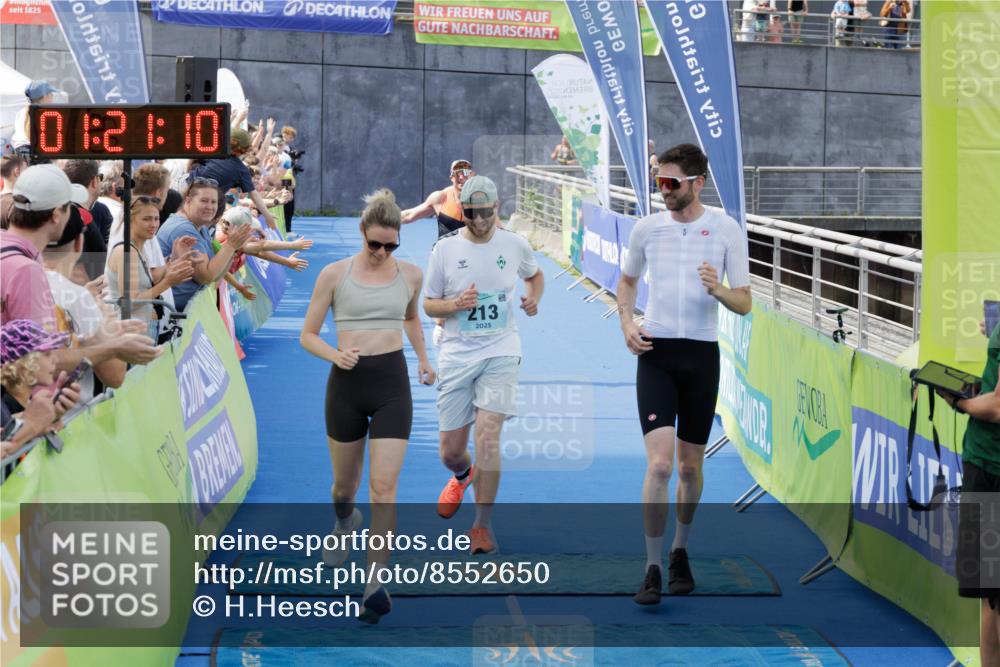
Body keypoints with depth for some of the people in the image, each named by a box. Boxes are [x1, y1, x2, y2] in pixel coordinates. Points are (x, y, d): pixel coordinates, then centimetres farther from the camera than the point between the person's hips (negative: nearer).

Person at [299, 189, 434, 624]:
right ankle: (345, 522, 52)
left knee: (383, 485, -11)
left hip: (392, 383, 0)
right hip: (347, 382, 0)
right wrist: (334, 355, -17)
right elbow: (308, 335, 1)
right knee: (345, 482, 15)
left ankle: (376, 581, -10)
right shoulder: (335, 274, -3)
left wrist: (423, 358, 16)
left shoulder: (410, 275, 4)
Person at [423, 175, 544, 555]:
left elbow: (534, 275, 22)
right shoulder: (445, 249, -2)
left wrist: (534, 298, 0)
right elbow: (428, 304, 4)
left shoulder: (515, 245, 1)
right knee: (450, 451, 6)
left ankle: (482, 526, -4)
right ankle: (463, 476, 45)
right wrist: (454, 304, -17)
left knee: (487, 438, -17)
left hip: (500, 353, -1)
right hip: (456, 354, 1)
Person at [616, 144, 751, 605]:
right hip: (655, 354, 0)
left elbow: (744, 303, 1)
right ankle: (652, 569, -7)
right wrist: (627, 324, 4)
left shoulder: (727, 230, 0)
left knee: (690, 467, 10)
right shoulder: (646, 228, 5)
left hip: (701, 355, 0)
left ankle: (680, 551, 33)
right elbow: (627, 280, 22)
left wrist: (718, 290, -20)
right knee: (659, 464, -13)